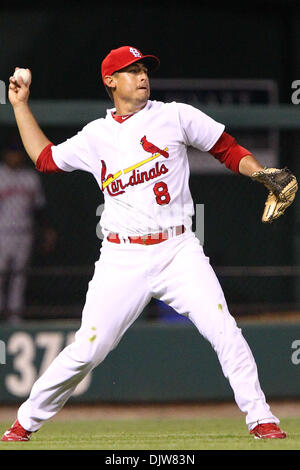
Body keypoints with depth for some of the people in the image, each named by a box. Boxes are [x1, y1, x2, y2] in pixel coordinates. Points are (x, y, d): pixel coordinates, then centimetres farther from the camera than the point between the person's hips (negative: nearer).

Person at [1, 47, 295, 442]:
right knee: (88, 349, -5)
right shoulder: (95, 136, 12)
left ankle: (260, 418, -7)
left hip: (179, 251, -1)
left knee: (224, 332, -16)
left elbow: (229, 151, 7)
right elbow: (44, 157, 24)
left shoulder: (175, 116, 5)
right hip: (123, 260, 1)